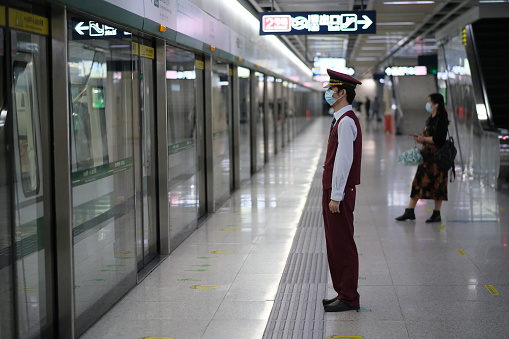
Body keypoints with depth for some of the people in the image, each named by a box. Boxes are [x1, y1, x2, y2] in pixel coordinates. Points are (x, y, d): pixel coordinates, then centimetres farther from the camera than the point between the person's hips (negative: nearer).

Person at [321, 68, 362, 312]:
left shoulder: (346, 121, -16)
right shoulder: (342, 120, 15)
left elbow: (344, 161, -21)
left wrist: (336, 196, -21)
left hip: (340, 194, -10)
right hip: (333, 191, 10)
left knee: (343, 246, -3)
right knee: (335, 245, 15)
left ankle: (348, 298, 4)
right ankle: (342, 293, 23)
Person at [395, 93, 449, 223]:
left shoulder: (441, 119, -14)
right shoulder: (430, 118, 15)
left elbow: (438, 139, -22)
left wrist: (424, 139, -12)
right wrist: (421, 138, 3)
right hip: (427, 155, 9)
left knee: (437, 185, -1)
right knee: (418, 182, 8)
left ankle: (437, 214, 9)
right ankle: (409, 211, 12)